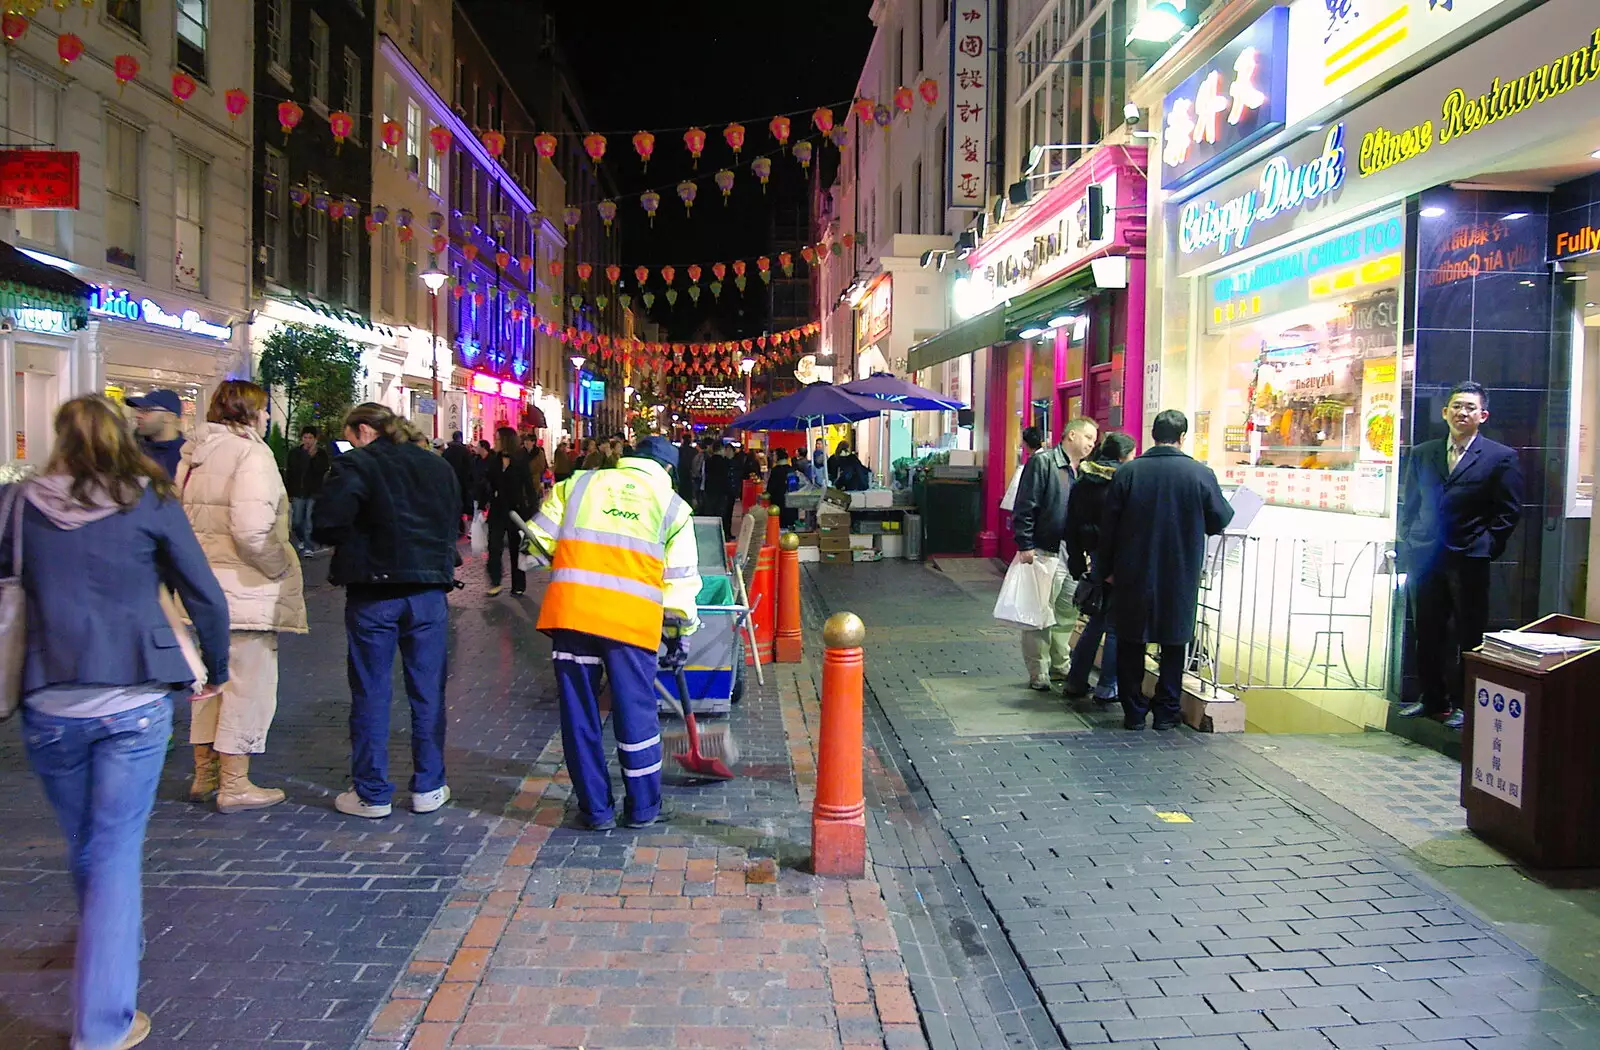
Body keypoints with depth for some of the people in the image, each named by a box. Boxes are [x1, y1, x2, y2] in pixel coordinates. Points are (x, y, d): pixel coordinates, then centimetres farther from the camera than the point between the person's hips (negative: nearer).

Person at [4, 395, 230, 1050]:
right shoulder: (149, 502, -3)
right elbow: (206, 597, -1)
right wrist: (216, 670, 12)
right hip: (136, 702, -2)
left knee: (83, 847, 22)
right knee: (116, 853, 4)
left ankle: (113, 945, 46)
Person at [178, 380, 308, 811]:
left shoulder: (194, 453, 13)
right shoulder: (250, 453, -16)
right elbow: (251, 529, -26)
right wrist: (279, 567, -13)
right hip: (243, 589, -9)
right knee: (248, 684, 0)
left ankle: (205, 772, 30)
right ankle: (234, 785, 7)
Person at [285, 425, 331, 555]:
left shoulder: (321, 453, -1)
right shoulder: (294, 452, 5)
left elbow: (323, 470, -13)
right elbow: (289, 474, 6)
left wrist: (313, 457, -20)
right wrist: (288, 492, 3)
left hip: (314, 492, -3)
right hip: (298, 492, 3)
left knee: (310, 521, -5)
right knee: (296, 522, 9)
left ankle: (309, 547, 1)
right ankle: (302, 540, 33)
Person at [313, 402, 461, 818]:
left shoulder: (355, 464, -6)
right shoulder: (439, 467, 10)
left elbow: (327, 524, -18)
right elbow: (453, 523, 14)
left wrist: (355, 544, -1)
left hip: (372, 593, -3)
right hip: (429, 592, 4)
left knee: (370, 694, 7)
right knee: (428, 692, 11)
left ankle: (372, 794, 14)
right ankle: (428, 788, 17)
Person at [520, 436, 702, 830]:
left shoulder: (578, 484, 16)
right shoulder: (672, 505, 13)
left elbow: (539, 539, 14)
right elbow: (681, 577, 13)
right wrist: (680, 627, 22)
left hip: (571, 612, 1)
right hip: (632, 619, -1)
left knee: (579, 714, 11)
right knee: (636, 716, 10)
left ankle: (596, 809, 19)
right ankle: (643, 809, 21)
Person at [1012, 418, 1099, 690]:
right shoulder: (1043, 462, -9)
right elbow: (1024, 506, -13)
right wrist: (1025, 546, -17)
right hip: (1044, 553, -8)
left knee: (1068, 615, 15)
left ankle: (1059, 666, 29)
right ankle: (1038, 675, 7)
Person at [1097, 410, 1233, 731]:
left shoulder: (1127, 472, -6)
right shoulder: (1201, 474, -8)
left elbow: (1108, 526, -2)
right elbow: (1218, 522, 2)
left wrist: (1106, 569, 8)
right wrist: (1228, 509, 25)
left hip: (1133, 575, 0)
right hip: (1180, 578, 0)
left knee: (1131, 644, 11)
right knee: (1173, 644, 14)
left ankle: (1134, 711, 15)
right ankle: (1166, 711, 18)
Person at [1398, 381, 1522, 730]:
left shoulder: (1501, 458, -1)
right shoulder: (1422, 454, 10)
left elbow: (1508, 511, -1)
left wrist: (1486, 546, -7)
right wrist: (1409, 543, 6)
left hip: (1469, 560, -4)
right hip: (1424, 557, 4)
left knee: (1467, 635, 3)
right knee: (1427, 633, 10)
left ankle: (1463, 703, 13)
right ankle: (1431, 698, 22)